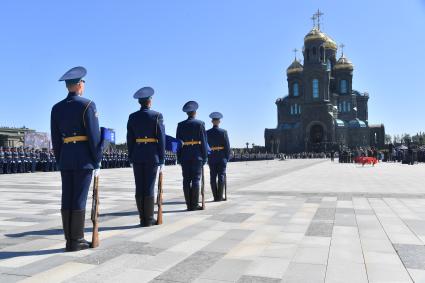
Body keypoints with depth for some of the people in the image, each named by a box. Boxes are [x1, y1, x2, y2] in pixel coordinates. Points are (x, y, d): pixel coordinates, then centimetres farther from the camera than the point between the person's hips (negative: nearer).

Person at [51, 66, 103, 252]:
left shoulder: (56, 108, 10)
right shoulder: (87, 105, -8)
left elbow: (55, 139, 11)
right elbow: (94, 136, -12)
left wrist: (60, 161, 18)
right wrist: (97, 161, -5)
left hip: (65, 158, 6)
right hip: (84, 159, -6)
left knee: (67, 200, 7)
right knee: (79, 200, -2)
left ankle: (70, 240, 13)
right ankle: (77, 241, 4)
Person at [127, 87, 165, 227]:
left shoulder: (132, 117, 6)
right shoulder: (157, 115, -5)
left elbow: (130, 139, 7)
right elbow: (161, 138, -7)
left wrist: (131, 157, 13)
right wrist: (162, 159, -2)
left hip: (137, 156, 4)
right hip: (152, 155, -3)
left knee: (139, 188, 6)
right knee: (149, 187, 0)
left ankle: (142, 219, 12)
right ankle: (149, 219, 5)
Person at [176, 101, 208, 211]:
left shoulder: (180, 125, 7)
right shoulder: (200, 123, -2)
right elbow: (203, 141, -4)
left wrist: (179, 157, 11)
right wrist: (205, 156, 1)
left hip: (184, 155, 3)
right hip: (197, 155, -3)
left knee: (186, 180, 5)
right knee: (196, 179, -2)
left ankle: (189, 204, 8)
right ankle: (194, 204, -1)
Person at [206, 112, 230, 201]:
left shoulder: (207, 133, 0)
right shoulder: (223, 132, -6)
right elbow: (227, 146, -6)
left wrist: (206, 157, 10)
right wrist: (227, 157, 3)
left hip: (211, 158, 2)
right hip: (221, 157, -2)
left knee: (213, 177, 6)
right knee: (221, 176, 2)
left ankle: (215, 197, 8)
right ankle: (219, 196, 0)